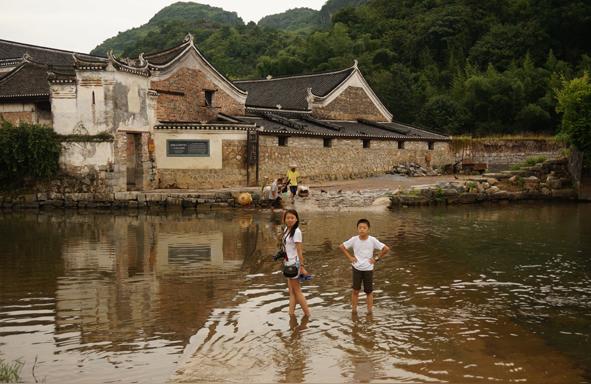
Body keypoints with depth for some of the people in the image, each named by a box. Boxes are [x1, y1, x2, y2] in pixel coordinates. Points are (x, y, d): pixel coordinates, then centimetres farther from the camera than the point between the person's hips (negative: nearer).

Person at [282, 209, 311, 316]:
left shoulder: (296, 232, -17)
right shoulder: (286, 229, 7)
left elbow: (299, 250, -18)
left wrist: (302, 267, -19)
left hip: (294, 263, -8)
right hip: (288, 263, 8)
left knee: (296, 290, 1)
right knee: (291, 291, 9)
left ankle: (307, 314, 10)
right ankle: (291, 313, 13)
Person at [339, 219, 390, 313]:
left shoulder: (372, 240, -10)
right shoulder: (354, 239, -7)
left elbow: (386, 249, -8)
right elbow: (342, 247, 6)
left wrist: (377, 258, -6)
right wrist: (350, 257, 0)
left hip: (368, 269, -1)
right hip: (356, 268, 1)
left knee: (369, 292, 8)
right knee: (355, 290, 5)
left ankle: (370, 311, 16)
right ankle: (354, 311, 14)